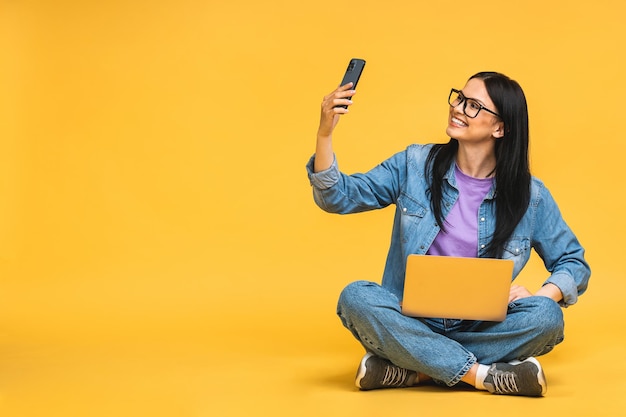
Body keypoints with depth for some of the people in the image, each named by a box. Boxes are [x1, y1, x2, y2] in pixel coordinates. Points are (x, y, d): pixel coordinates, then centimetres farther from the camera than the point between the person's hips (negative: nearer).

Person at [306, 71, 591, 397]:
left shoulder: (530, 196, 1)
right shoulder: (415, 165, 2)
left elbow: (574, 264, 7)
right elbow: (338, 197, -1)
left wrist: (541, 296, -14)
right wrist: (324, 134, -17)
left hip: (481, 330, 0)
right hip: (411, 323, 0)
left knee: (547, 317, -28)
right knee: (355, 297, -30)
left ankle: (414, 371, -24)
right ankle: (485, 375, -28)